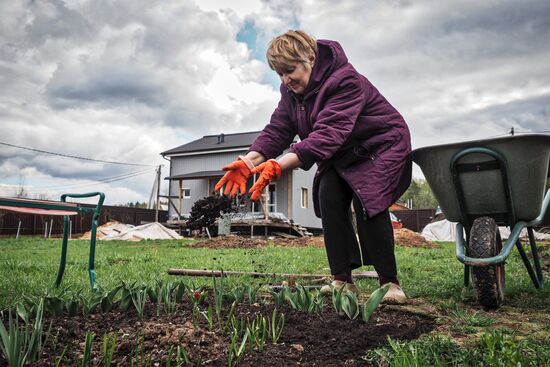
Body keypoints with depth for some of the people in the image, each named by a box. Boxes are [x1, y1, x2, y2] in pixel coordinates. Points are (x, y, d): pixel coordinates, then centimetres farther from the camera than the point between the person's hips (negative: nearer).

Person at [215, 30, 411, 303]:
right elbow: (276, 130, -13)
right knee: (328, 198, -14)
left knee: (366, 200, -25)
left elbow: (327, 135, -43)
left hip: (381, 147, -7)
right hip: (342, 156, 7)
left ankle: (389, 282, -12)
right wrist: (249, 161, -31)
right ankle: (342, 280, -7)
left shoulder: (345, 80, -31)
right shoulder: (291, 91, -5)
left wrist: (279, 165, -54)